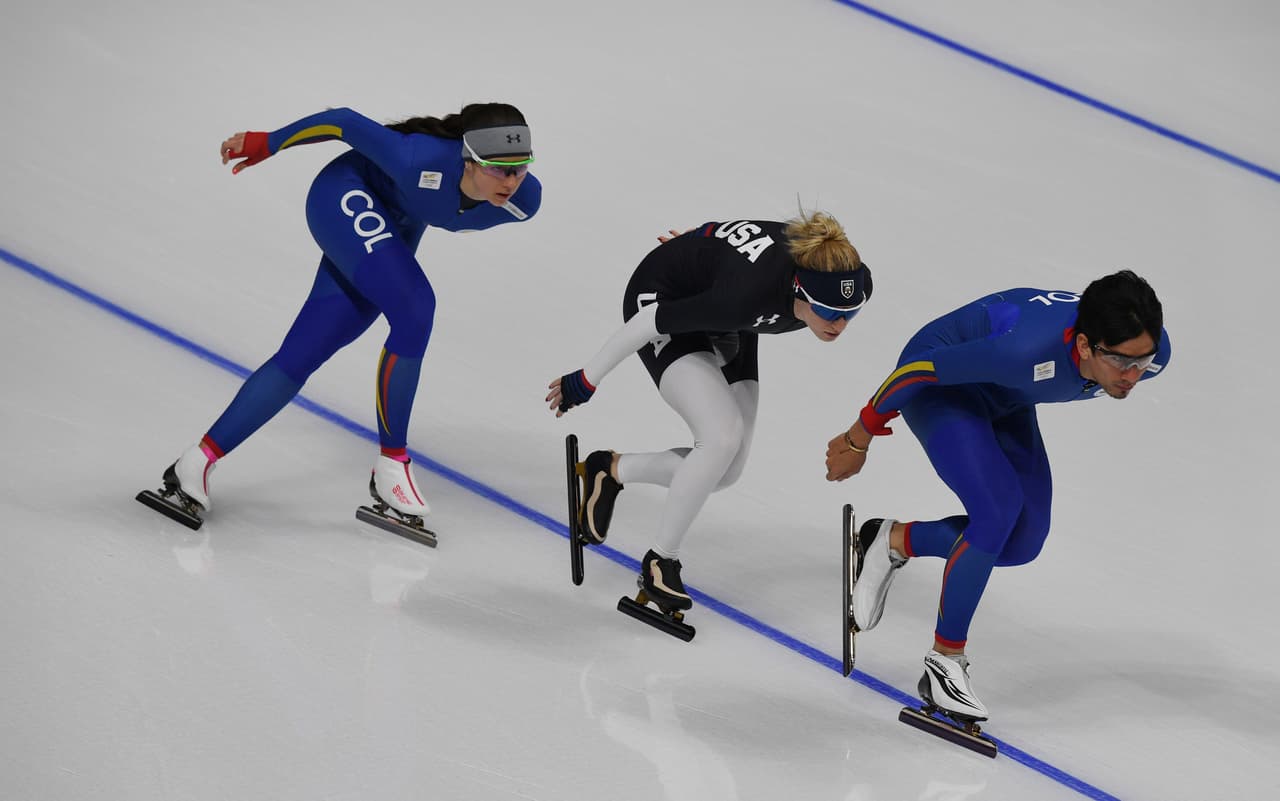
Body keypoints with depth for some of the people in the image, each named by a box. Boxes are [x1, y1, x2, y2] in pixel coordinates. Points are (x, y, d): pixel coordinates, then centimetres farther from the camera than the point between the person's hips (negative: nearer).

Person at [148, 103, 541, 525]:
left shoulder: (524, 200, -22)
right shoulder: (424, 162, -38)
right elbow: (346, 123, -24)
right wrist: (263, 144, -13)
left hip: (396, 229, 6)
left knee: (300, 356, 1)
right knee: (414, 308, -27)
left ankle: (200, 459, 5)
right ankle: (391, 463, -14)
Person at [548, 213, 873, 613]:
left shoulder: (853, 281, -25)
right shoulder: (747, 293, -43)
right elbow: (653, 320, -30)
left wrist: (703, 250, 15)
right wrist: (586, 380, -18)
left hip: (724, 323, 7)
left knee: (726, 469, 1)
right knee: (724, 437, -25)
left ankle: (610, 471, 23)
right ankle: (660, 562, -8)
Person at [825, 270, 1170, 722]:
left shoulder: (1151, 352, -25)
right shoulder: (1026, 348, -44)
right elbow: (920, 368, -30)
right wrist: (859, 439, -15)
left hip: (1003, 398, 7)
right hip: (940, 385, -7)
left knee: (1022, 540, -1)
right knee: (998, 510, -24)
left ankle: (894, 542, 21)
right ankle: (944, 664, -10)